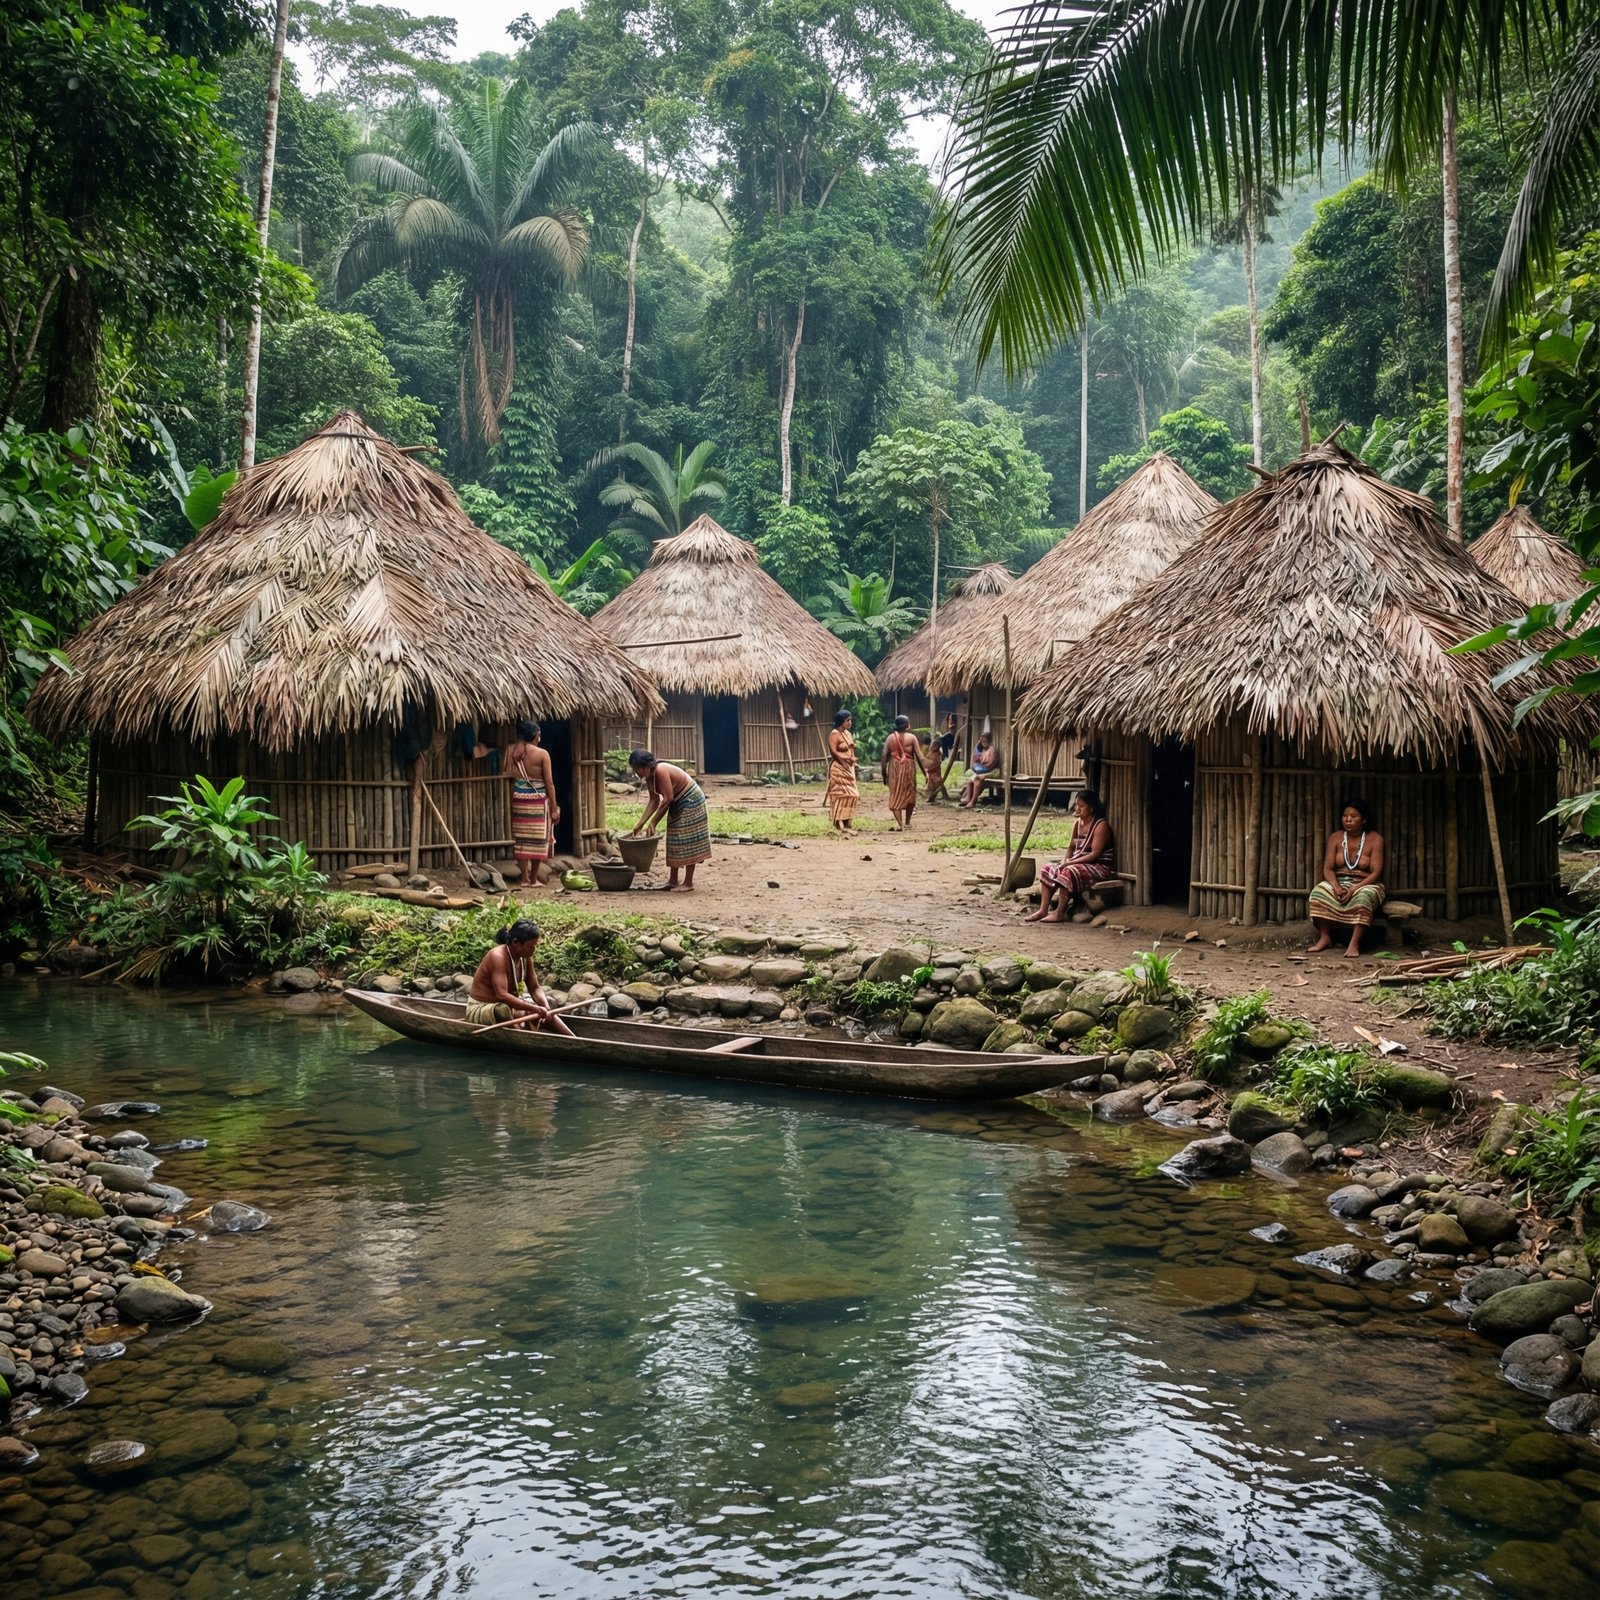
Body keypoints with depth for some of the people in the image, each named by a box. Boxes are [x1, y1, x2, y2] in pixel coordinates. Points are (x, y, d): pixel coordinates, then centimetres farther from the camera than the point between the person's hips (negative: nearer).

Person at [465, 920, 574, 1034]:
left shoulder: (525, 957, -2)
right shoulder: (498, 957, -26)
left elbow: (535, 988, 3)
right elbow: (502, 995, -34)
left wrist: (546, 1008, -17)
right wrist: (535, 1009, -35)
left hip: (508, 1006, 9)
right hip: (480, 1009, -9)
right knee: (504, 1010, -39)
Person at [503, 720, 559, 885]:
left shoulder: (510, 751, 0)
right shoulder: (542, 754, -9)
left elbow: (504, 775, -1)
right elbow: (549, 783, -9)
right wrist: (554, 808, -3)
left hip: (518, 798, 3)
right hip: (538, 800, -3)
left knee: (521, 838, 11)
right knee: (538, 839, 8)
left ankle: (524, 876, 13)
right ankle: (533, 877, 12)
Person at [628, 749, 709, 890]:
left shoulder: (661, 771, -28)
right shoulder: (649, 777, -1)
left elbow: (667, 799, -28)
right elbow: (653, 801, -1)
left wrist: (653, 823, -25)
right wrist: (640, 825, -7)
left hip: (691, 802, -10)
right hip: (677, 804, 10)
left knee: (687, 841, -7)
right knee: (675, 841, 11)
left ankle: (688, 883, -3)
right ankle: (672, 880, 16)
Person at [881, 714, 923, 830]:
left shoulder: (890, 738, 3)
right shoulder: (911, 738, -4)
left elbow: (884, 756, -1)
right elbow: (919, 756, -7)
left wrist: (884, 773, 5)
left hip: (894, 769, 1)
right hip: (908, 768, -1)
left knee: (895, 796, 3)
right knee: (910, 795, 16)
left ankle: (900, 823, -10)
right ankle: (907, 822, 22)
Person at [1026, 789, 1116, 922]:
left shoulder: (1101, 825, -15)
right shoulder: (1077, 823, 10)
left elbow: (1095, 854, -21)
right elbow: (1071, 847, 17)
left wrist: (1070, 863, -22)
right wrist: (1066, 861, -6)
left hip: (1099, 867, -9)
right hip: (1078, 864, 9)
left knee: (1069, 872, -34)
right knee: (1047, 870, -4)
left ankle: (1059, 913, -28)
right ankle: (1043, 910, -11)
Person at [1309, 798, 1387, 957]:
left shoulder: (1375, 839, -6)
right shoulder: (1335, 837, 3)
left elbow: (1376, 872, -13)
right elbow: (1328, 869, -4)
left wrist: (1354, 889, -26)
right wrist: (1336, 887, -24)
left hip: (1366, 885, -3)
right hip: (1339, 883, 3)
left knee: (1363, 897, -38)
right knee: (1320, 891, -28)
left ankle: (1354, 943, -44)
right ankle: (1324, 937, -25)